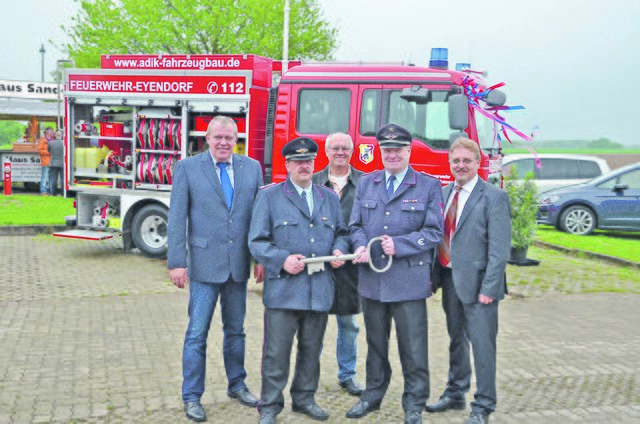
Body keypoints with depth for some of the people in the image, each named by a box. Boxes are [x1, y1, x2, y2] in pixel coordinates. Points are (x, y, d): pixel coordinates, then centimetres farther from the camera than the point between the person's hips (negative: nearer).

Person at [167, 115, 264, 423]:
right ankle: (192, 397, 15)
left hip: (239, 264, 3)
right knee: (197, 333, 2)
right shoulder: (188, 168, -3)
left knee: (235, 329, 16)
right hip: (205, 264, -3)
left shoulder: (252, 168, 5)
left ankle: (237, 385, 32)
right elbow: (177, 218, -5)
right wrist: (177, 262, -10)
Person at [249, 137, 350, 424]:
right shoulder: (269, 197, 1)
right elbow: (257, 241, -2)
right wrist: (282, 260, -17)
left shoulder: (329, 197, 15)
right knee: (276, 352, -2)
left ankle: (304, 398, 30)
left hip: (320, 290, 4)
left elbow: (341, 232, 21)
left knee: (311, 349, 14)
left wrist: (339, 249, -2)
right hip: (283, 289, -4)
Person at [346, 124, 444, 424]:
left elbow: (434, 232, -4)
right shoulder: (366, 183, 12)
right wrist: (360, 245, -9)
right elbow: (355, 225, 12)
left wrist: (399, 245, -16)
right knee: (375, 342, 16)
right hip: (371, 278, 3)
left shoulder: (429, 186, 1)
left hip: (409, 279, -3)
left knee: (413, 346, 2)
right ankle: (373, 394, 32)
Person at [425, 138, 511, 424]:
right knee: (456, 339, 19)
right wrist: (436, 274, 5)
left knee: (482, 344, 0)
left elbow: (499, 248, -13)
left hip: (477, 282, -6)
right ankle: (455, 394, 33)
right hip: (450, 279, 6)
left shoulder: (494, 197, -10)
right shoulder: (444, 194, 10)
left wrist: (489, 288, -17)